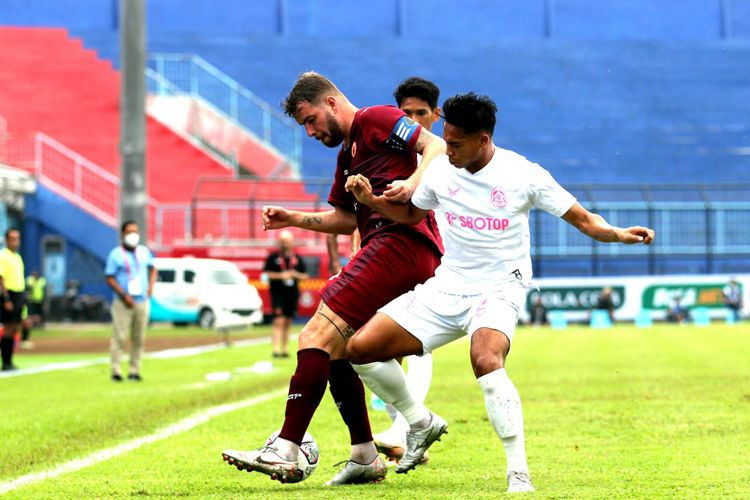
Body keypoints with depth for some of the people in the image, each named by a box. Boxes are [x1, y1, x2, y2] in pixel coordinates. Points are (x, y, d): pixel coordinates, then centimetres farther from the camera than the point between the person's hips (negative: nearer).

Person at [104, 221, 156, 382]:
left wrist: (151, 286, 8)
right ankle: (116, 370, -9)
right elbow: (110, 278, -7)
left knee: (139, 338, 4)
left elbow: (152, 268, 25)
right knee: (119, 337, -10)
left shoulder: (144, 252, 11)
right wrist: (124, 295, -16)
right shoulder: (116, 254, -4)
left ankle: (134, 371, 8)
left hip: (142, 301, 5)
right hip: (123, 302, -5)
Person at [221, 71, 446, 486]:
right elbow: (347, 219, 34)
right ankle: (365, 458, 13)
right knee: (334, 349, 11)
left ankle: (285, 452, -22)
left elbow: (437, 147, -10)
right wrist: (293, 219, 24)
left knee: (319, 336, -16)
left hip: (401, 241, -10)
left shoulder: (375, 121, 0)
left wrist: (412, 184, -27)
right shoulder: (347, 152, 28)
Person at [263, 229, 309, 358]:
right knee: (279, 321, -15)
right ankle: (276, 348, -19)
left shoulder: (297, 259, 11)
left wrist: (296, 275, -7)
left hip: (292, 294, 4)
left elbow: (305, 276, 13)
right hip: (278, 294, -4)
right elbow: (266, 273, -4)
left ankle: (284, 349, 16)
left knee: (287, 323, 9)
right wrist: (280, 276, -16)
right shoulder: (273, 257, 0)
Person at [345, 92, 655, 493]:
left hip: (498, 290, -5)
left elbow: (582, 219, -7)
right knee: (361, 349, -5)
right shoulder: (441, 170, 1)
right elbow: (411, 214, 20)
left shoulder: (523, 174, -11)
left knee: (486, 360, -37)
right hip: (446, 289, 5)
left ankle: (519, 475, -32)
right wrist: (370, 200, 2)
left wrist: (619, 234, -26)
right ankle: (419, 423, 18)